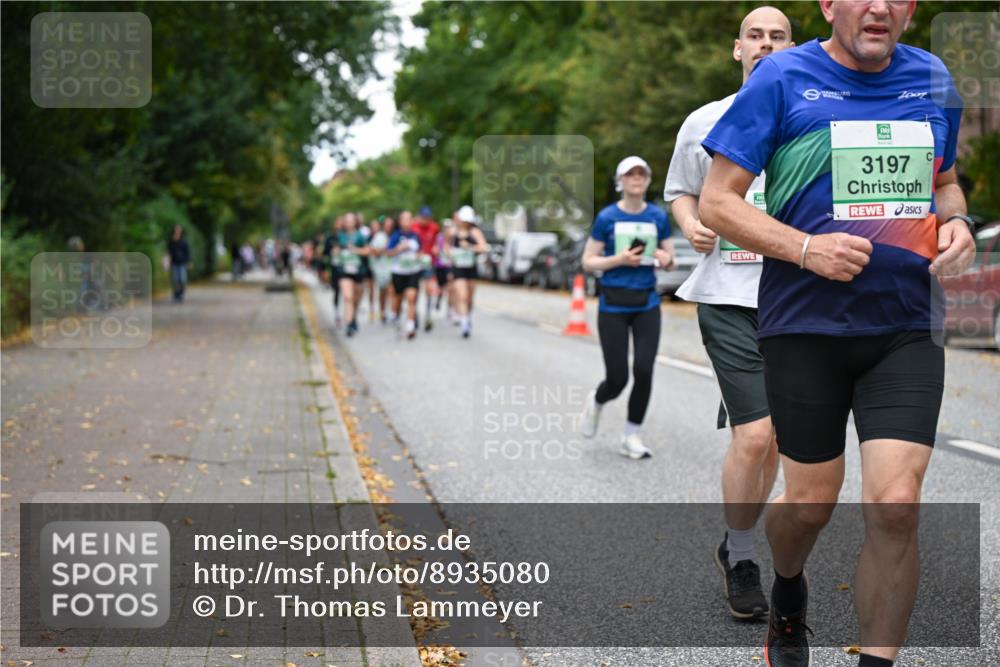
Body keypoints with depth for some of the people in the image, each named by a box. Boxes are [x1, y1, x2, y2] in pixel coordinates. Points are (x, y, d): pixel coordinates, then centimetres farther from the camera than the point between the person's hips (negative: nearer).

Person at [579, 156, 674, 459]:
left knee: (644, 372, -9)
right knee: (617, 379, -3)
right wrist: (619, 260, -17)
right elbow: (588, 262, -1)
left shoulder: (658, 217, 4)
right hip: (613, 306, -2)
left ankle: (631, 437, 7)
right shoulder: (606, 218, -4)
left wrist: (665, 258, -12)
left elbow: (670, 259, 11)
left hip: (647, 304, 2)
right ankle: (595, 402, 33)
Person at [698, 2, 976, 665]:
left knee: (895, 505, -9)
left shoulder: (934, 80, 8)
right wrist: (805, 248, -19)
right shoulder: (782, 78, -5)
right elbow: (717, 201, -6)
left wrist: (955, 223, 0)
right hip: (806, 325, -2)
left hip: (907, 326, 2)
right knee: (812, 502, 10)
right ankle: (788, 593, 45)